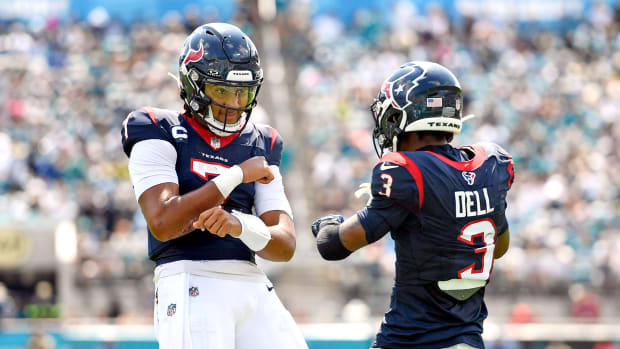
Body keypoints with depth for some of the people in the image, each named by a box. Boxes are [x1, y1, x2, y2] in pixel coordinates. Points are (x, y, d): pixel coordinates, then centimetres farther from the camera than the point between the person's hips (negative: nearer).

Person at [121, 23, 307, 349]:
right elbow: (163, 223, -12)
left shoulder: (260, 145, 17)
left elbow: (285, 244, 7)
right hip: (190, 282, -5)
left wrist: (239, 225, -15)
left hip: (252, 285, 5)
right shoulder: (161, 133, 3)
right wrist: (237, 175, -7)